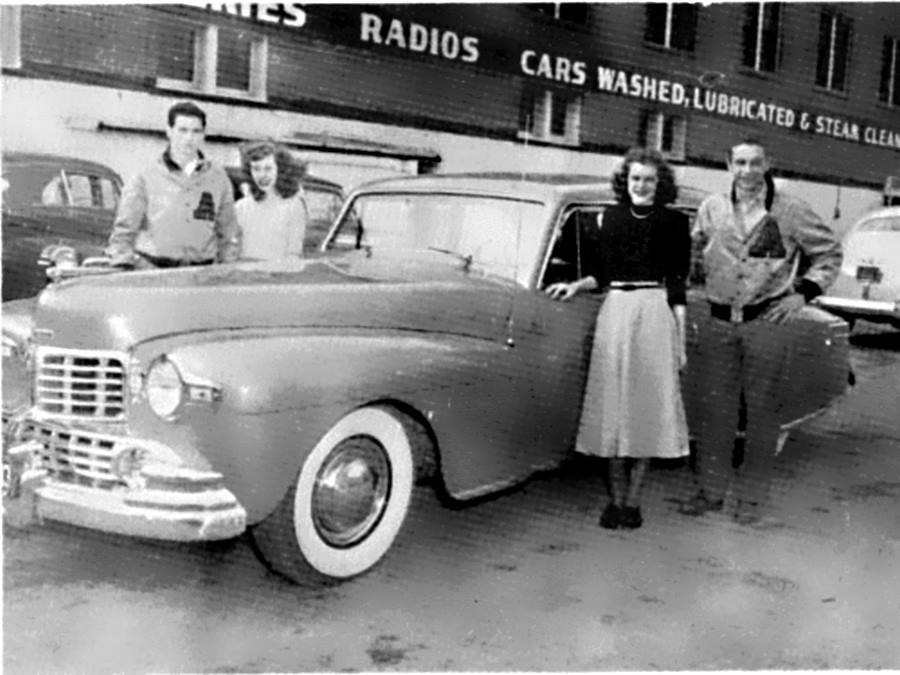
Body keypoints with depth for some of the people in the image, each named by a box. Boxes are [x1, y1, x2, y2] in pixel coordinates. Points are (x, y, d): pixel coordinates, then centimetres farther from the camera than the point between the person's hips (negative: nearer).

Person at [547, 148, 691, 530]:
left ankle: (633, 500, 8)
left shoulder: (673, 222, 3)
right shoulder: (611, 218, 12)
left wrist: (680, 337, -3)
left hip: (655, 314, -3)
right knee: (613, 405, 3)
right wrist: (575, 286, 1)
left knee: (646, 405, -1)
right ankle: (616, 498, 12)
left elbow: (678, 284, 1)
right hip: (614, 312, 3)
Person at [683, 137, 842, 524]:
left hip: (768, 321, -3)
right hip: (720, 321, 3)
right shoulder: (711, 209, 7)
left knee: (761, 409, 2)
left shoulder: (790, 211, -1)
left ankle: (751, 498, 12)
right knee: (716, 406, 6)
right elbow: (692, 250, 22)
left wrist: (803, 293, -2)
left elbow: (829, 252, 8)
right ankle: (711, 491, 18)